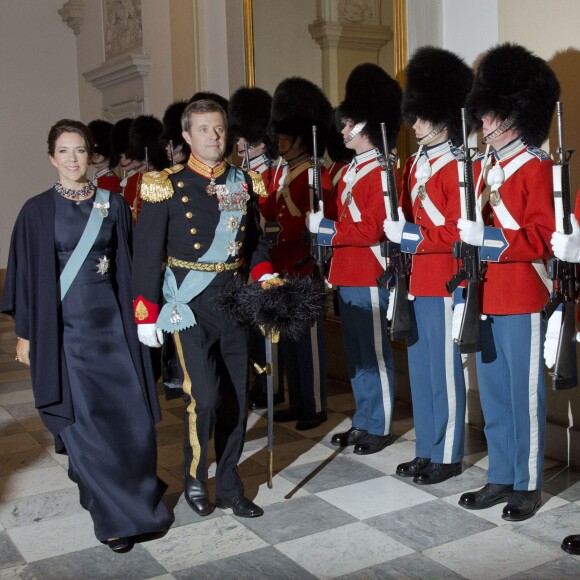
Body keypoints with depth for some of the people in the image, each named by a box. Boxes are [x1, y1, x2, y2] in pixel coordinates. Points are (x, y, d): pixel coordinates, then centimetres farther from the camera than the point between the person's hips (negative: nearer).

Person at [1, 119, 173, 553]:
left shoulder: (113, 205, 7)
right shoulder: (38, 210, 1)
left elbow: (127, 265, 10)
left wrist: (135, 317, 6)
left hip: (111, 322, 2)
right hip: (63, 327, -2)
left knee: (131, 415, -1)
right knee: (86, 422, -2)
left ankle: (135, 492, 24)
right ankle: (116, 515, 11)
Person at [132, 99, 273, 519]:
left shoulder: (244, 183, 7)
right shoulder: (166, 186, -6)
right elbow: (147, 253, -6)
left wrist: (266, 279, -2)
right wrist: (146, 315, -8)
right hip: (190, 305, -4)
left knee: (237, 398, 8)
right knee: (204, 396, -12)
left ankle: (229, 485, 24)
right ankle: (195, 478, 14)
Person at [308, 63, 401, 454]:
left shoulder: (380, 173, -13)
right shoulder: (352, 171, 15)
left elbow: (372, 230, -20)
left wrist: (325, 227, -17)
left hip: (369, 276, -9)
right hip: (347, 275, 9)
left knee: (374, 352, 1)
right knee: (355, 352, 15)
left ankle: (380, 427, 12)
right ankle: (363, 421, 26)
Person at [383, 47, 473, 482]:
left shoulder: (457, 167, -12)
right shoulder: (414, 164, 13)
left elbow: (459, 232, -16)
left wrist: (409, 235, -19)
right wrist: (396, 230, 1)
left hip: (442, 282, -8)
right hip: (415, 281, 8)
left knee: (444, 370, 2)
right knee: (420, 368, 14)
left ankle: (447, 457, 15)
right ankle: (426, 450, 27)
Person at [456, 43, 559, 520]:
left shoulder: (539, 169, -9)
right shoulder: (482, 168, 13)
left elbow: (545, 238, -15)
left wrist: (487, 239, -23)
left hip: (521, 300, -7)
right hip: (485, 298, 7)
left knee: (524, 392, 3)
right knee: (493, 393, 14)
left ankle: (528, 486, 16)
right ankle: (500, 478, 26)